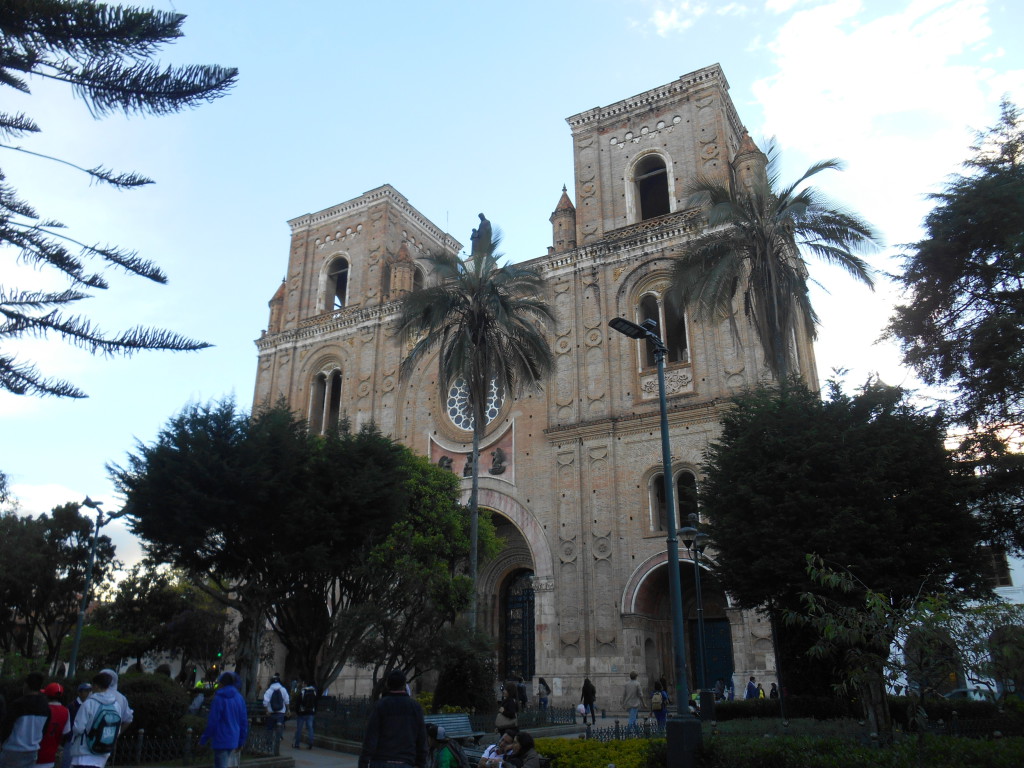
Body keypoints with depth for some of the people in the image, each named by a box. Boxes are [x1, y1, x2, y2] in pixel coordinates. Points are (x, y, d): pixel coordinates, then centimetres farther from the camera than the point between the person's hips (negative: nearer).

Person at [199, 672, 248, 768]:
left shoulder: (219, 699, -12)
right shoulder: (240, 698, 4)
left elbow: (212, 722, -13)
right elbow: (244, 721, 7)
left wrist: (204, 738, 0)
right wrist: (241, 741, 15)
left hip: (221, 740, -6)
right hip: (233, 740, 6)